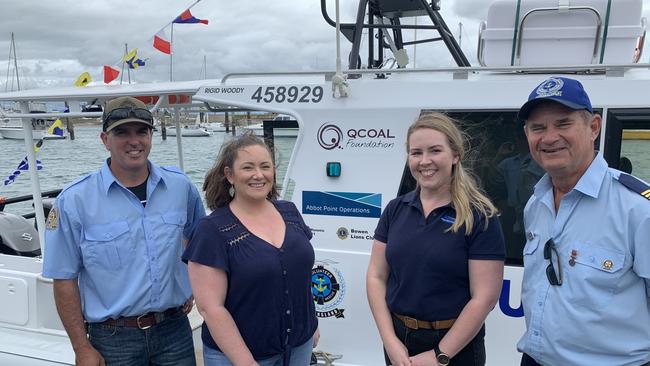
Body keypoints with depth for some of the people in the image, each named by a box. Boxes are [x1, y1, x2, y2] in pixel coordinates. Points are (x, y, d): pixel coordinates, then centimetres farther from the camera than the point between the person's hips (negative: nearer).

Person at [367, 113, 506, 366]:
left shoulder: (480, 217, -12)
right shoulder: (395, 210, 0)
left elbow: (485, 297, -14)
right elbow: (376, 276, 0)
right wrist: (390, 342, -8)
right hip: (398, 339, 4)